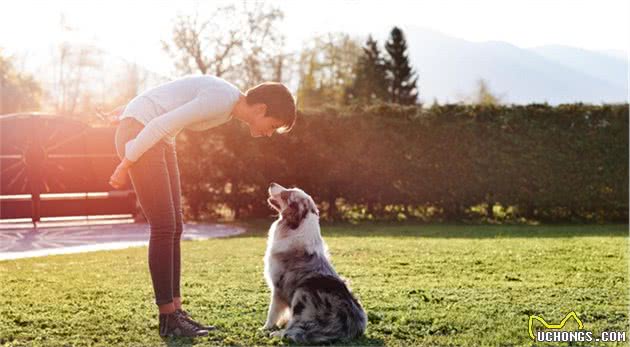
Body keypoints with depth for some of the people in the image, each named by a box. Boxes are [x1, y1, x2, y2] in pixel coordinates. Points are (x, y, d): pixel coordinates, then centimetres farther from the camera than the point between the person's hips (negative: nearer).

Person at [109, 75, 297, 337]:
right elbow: (160, 125, -23)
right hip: (138, 135, -10)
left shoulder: (230, 106, 8)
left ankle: (175, 311, 10)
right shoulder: (221, 99, -22)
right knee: (164, 228, -9)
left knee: (174, 228, 6)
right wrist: (125, 166, -17)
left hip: (157, 138, 10)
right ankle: (168, 319, -2)